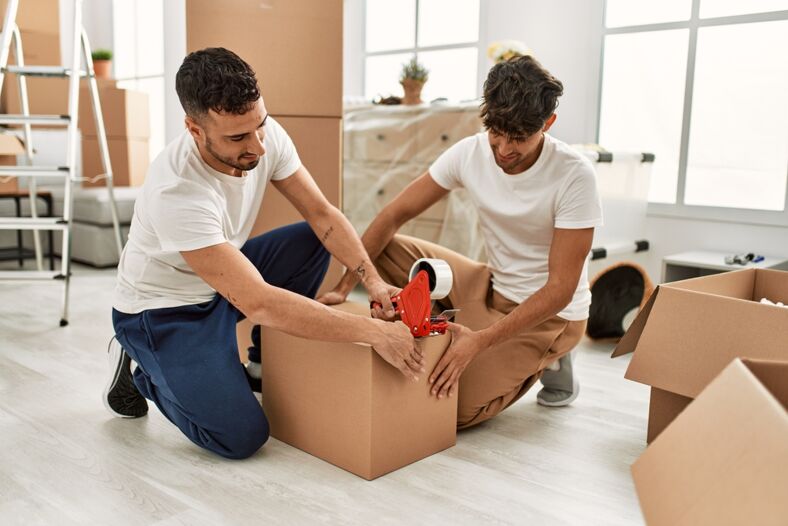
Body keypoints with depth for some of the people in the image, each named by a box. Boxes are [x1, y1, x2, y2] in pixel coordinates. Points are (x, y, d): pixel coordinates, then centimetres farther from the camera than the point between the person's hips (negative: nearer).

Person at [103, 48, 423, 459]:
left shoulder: (265, 135, -16)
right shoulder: (176, 192, -36)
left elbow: (321, 214, -9)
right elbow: (256, 302, -40)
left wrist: (372, 280, -24)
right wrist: (371, 331, -40)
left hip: (223, 283, 7)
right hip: (162, 311, -7)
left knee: (313, 240, -10)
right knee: (242, 436, -18)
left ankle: (265, 365, 7)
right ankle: (141, 372, 9)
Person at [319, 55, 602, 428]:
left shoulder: (574, 176, -25)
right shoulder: (469, 152, -12)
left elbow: (561, 288, -24)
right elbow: (395, 214, -8)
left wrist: (481, 341, -34)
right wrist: (342, 288, -16)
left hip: (552, 312, -5)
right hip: (493, 286, 5)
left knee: (453, 408, -18)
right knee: (387, 249, -9)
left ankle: (545, 363, 6)